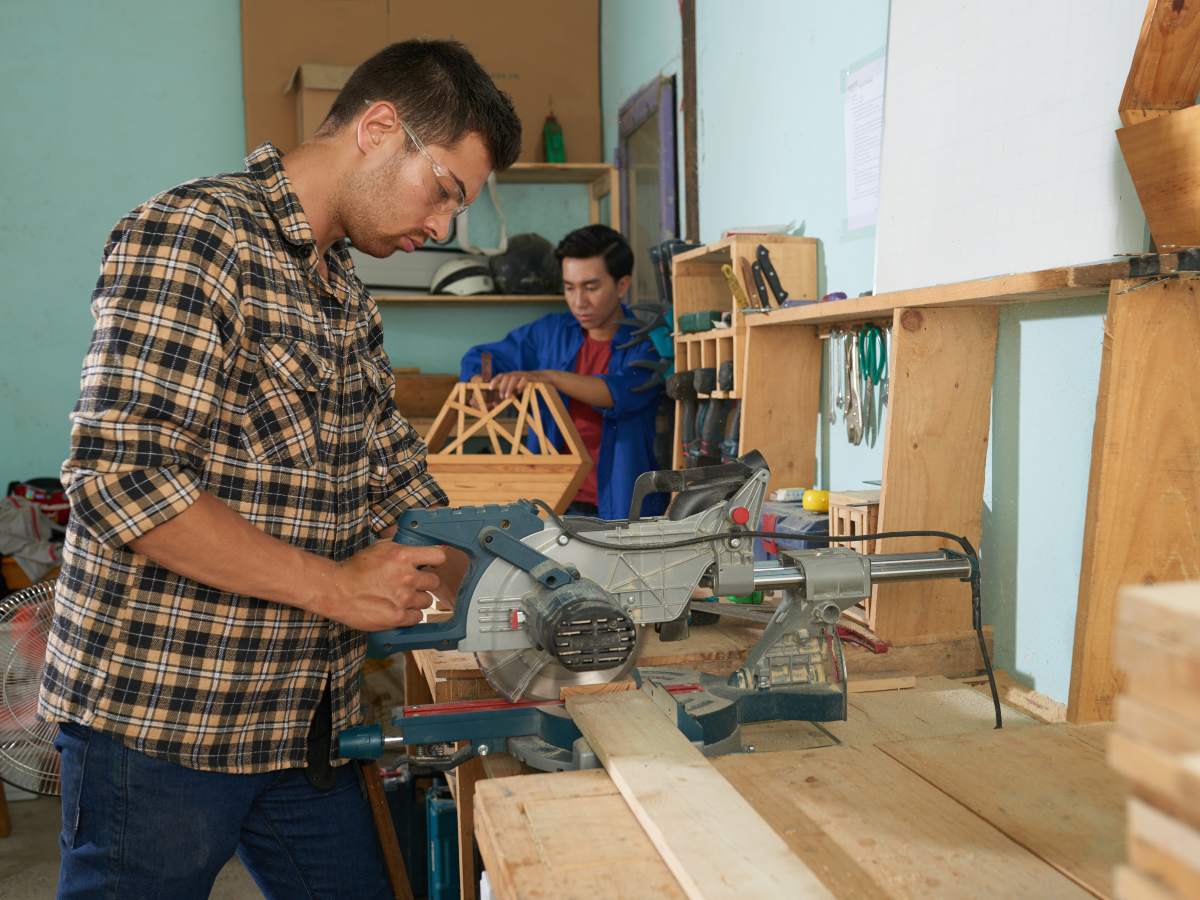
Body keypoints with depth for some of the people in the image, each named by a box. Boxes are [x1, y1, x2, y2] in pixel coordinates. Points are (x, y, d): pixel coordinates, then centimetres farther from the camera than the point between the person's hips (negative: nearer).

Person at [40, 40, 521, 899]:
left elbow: (396, 473, 17)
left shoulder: (349, 299, 13)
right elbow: (120, 477, -24)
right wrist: (335, 586, -20)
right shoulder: (188, 237, -15)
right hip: (157, 721, -8)